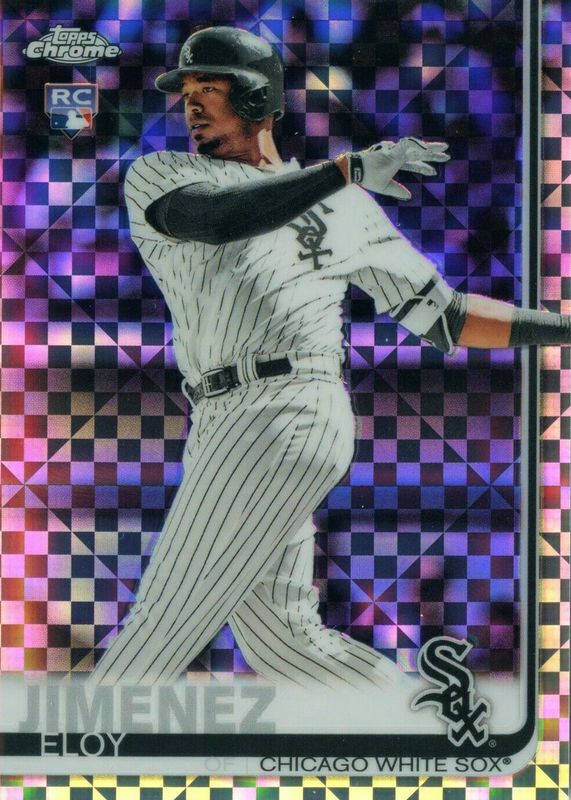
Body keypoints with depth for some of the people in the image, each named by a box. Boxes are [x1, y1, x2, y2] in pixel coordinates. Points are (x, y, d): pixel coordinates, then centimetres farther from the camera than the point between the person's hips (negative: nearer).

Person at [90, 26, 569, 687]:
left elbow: (445, 317, 15)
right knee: (276, 637, 5)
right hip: (223, 426, 4)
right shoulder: (155, 177, 15)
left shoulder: (344, 206, 14)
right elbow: (215, 219, -10)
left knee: (159, 627, -7)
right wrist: (349, 168, -14)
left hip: (285, 411, -4)